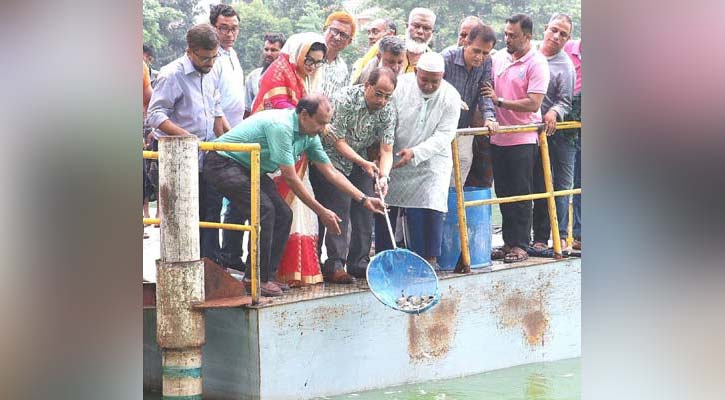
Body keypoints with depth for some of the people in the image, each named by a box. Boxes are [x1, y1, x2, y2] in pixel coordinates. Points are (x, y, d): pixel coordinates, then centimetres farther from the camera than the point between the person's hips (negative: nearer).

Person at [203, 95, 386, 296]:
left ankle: (265, 277, 5)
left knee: (283, 215, 0)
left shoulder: (309, 136, -1)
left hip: (250, 169, 10)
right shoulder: (280, 126, -29)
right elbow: (290, 179, -27)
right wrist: (321, 212, -22)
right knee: (264, 209, -23)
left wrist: (364, 200, 0)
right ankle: (257, 279, -16)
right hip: (223, 163, -10)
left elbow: (331, 172, 6)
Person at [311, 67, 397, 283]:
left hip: (359, 158, 6)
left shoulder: (388, 110, -10)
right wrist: (364, 164, -29)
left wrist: (384, 176, -29)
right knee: (339, 205, -18)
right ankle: (334, 265, -18)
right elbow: (339, 142, -22)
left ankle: (359, 263, 8)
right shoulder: (345, 99, -26)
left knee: (365, 207, 0)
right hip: (331, 155, -6)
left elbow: (386, 150, -11)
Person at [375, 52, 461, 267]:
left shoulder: (450, 97, -12)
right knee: (385, 209, 4)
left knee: (431, 208, -13)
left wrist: (415, 153, -26)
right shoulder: (399, 86, -13)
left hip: (431, 162, -1)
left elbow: (444, 136, -16)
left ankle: (429, 258, -5)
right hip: (394, 159, 1)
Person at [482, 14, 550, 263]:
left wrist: (499, 101, -15)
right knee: (503, 194, 11)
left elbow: (533, 103, -18)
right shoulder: (498, 58, 8)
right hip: (498, 138, 6)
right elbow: (488, 92, 19)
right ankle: (508, 243, 19)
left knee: (520, 196, -1)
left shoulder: (536, 63, -10)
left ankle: (520, 246, 6)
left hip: (522, 140, -6)